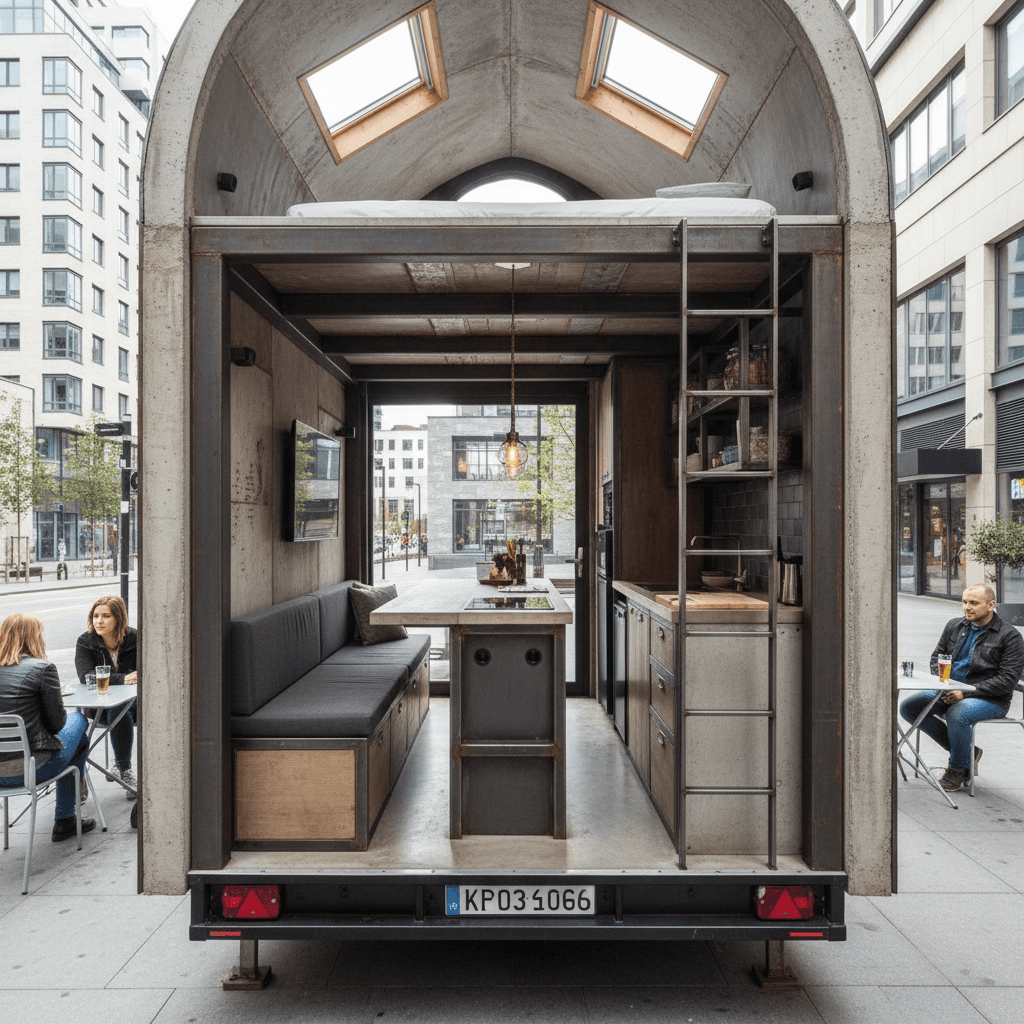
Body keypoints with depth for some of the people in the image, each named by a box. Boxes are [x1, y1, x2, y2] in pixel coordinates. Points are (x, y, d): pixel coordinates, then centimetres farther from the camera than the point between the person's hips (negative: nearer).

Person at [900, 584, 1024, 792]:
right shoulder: (954, 626, 10)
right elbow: (937, 657, 15)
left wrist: (966, 693, -22)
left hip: (990, 699, -6)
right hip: (949, 691, 7)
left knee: (957, 713, -36)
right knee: (909, 707, -11)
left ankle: (958, 768, -9)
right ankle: (966, 750, 0)